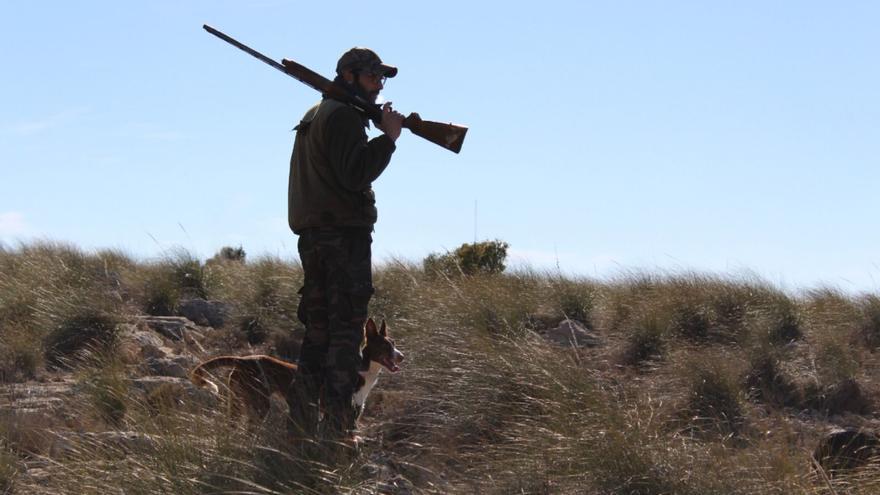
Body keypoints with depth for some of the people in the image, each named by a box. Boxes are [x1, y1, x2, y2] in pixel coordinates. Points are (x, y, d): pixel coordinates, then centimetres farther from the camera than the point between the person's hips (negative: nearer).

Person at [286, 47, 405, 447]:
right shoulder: (344, 116, -10)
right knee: (346, 331, -10)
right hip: (344, 236, -10)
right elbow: (355, 175, -20)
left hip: (313, 236, 10)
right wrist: (388, 137, -12)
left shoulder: (313, 116, 22)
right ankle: (337, 425, -14)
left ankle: (302, 422, 11)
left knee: (318, 333, 12)